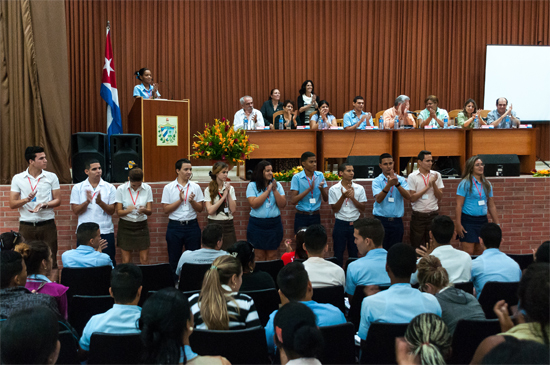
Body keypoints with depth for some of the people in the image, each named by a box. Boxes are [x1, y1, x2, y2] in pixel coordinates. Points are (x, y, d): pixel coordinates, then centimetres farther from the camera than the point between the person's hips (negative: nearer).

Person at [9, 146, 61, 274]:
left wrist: (44, 205, -13)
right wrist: (27, 199, -16)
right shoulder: (18, 179, 5)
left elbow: (58, 200, 5)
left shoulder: (51, 177, 6)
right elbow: (12, 204, 2)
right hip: (26, 226, 0)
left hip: (47, 225, 0)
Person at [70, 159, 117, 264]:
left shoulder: (110, 188, 5)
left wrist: (100, 202, -19)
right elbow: (76, 211, 0)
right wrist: (87, 202, -18)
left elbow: (111, 211, -1)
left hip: (106, 232, 0)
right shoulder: (77, 188, 6)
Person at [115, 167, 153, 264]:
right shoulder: (121, 189, -7)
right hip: (125, 226, -1)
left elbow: (150, 211, -4)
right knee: (126, 261, 0)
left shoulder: (147, 189, -4)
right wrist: (127, 210, -30)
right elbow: (118, 212, -7)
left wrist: (144, 210, -28)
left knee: (144, 260, 0)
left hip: (142, 226, 1)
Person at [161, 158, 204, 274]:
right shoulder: (168, 188, 0)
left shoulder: (195, 187, 5)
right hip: (175, 226, -1)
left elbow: (200, 209, 4)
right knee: (174, 260, 7)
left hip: (192, 225, 1)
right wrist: (180, 200, -15)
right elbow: (166, 209, -5)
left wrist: (192, 201, -15)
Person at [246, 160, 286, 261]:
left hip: (274, 223, 2)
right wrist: (267, 190, -14)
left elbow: (283, 204, -2)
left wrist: (274, 190, -12)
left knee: (272, 255, 7)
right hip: (257, 224, -2)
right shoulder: (252, 185, -3)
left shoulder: (277, 185, 5)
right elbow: (254, 204, -16)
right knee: (259, 256, 5)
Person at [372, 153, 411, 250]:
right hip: (381, 220, -2)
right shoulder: (377, 181, 0)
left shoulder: (401, 180, 6)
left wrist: (397, 184, -23)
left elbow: (408, 196, -8)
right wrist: (389, 185, -27)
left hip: (397, 221, 2)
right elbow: (378, 199, -15)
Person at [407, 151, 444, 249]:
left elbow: (440, 197, 1)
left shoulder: (436, 175, 4)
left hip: (433, 214, 2)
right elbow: (412, 198, -10)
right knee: (417, 245, 4)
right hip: (418, 216, -2)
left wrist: (434, 183, -13)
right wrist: (427, 186, -13)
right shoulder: (412, 176, -4)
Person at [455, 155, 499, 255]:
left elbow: (491, 206, 15)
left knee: (480, 252, 9)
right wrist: (458, 224, -15)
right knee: (469, 253, -7)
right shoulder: (465, 183, -6)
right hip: (468, 220, -5)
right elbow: (459, 205, -9)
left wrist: (497, 224, 12)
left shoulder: (487, 184, 11)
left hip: (483, 221, 5)